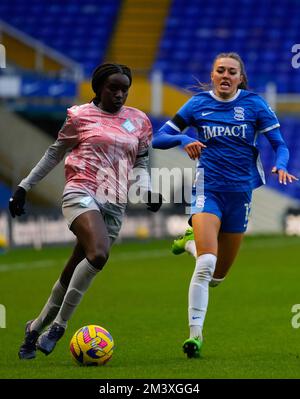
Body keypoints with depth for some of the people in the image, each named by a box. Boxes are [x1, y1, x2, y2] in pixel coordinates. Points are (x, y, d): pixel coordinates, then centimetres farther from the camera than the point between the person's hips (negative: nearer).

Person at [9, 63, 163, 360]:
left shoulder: (138, 121, 13)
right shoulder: (80, 116, 4)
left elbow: (140, 162, 21)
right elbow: (54, 153, 13)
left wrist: (147, 190, 2)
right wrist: (24, 186, 14)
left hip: (114, 206, 4)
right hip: (81, 194, -4)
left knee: (74, 273, 3)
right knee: (98, 254, -30)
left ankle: (36, 327, 22)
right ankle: (58, 324, -19)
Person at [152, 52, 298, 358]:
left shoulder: (254, 104, 0)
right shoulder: (198, 104, 1)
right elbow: (158, 139, 2)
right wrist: (183, 139, -19)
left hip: (240, 193, 2)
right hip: (208, 190, -2)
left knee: (217, 276, 11)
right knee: (206, 264, -23)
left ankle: (192, 241, 41)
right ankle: (195, 333, -13)